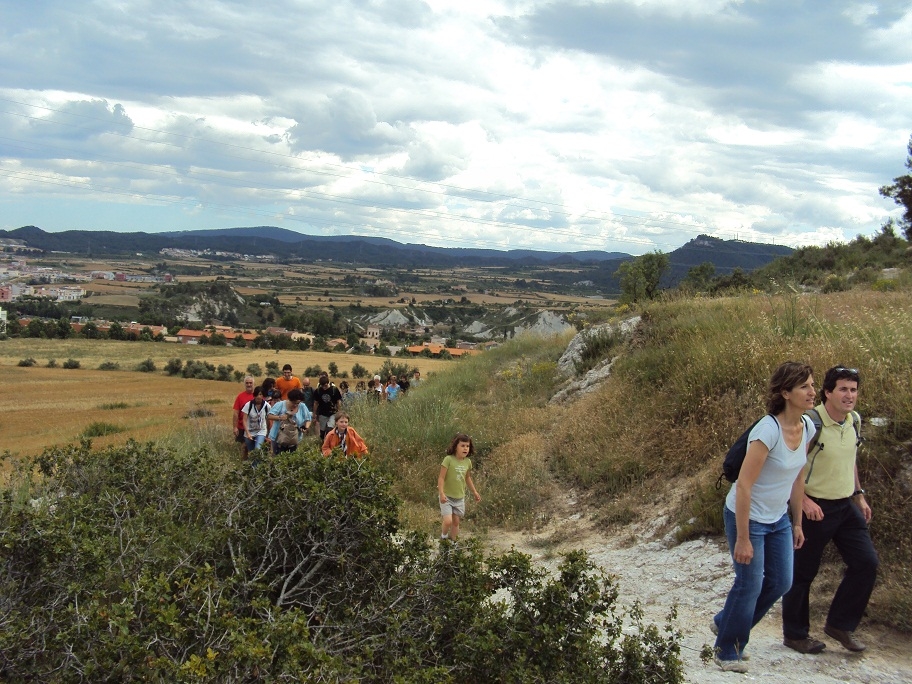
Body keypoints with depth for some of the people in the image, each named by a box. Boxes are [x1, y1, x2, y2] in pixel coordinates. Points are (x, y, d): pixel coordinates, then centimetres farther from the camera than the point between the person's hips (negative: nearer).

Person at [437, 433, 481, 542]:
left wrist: (475, 492, 22)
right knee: (448, 521, -16)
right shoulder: (448, 459, -17)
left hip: (460, 497, 5)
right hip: (447, 497, -5)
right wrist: (441, 493, -26)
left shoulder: (468, 462, 1)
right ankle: (443, 537, 13)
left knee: (456, 522, 10)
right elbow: (441, 477, -16)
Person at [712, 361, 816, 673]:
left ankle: (726, 623, 36)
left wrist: (797, 523, 13)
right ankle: (727, 650, 24)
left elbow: (797, 478, 9)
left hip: (778, 519, 8)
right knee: (750, 585, 1)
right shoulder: (768, 430, -27)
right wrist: (742, 538, -23)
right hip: (748, 517, -8)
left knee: (780, 582, 13)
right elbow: (743, 485, -25)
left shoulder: (807, 427, -3)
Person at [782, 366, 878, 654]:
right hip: (815, 508, -7)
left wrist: (859, 495, 18)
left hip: (846, 506, 7)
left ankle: (839, 624, 20)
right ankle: (794, 634, 21)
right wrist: (804, 500, -23)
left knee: (867, 562, 4)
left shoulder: (855, 421, 4)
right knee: (803, 573, 4)